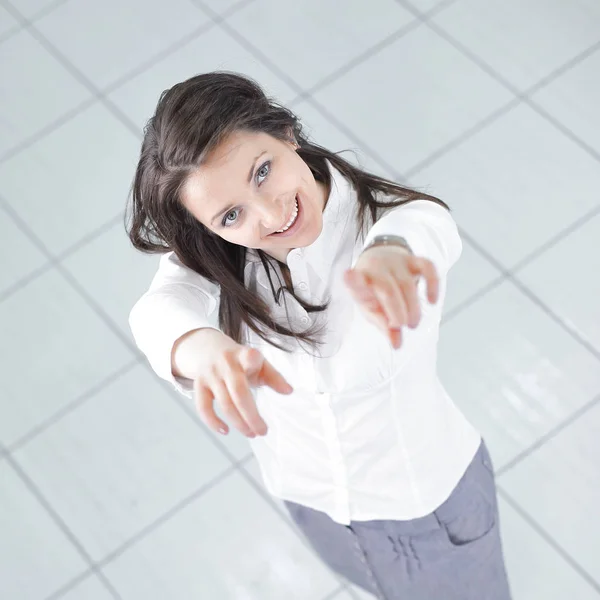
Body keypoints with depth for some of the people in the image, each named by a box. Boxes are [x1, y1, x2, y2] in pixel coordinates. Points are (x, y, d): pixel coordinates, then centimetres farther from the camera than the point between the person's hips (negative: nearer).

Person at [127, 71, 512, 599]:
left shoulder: (393, 219, -31)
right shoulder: (208, 256, -23)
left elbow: (426, 227, -56)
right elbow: (161, 311, -45)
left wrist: (390, 250, -82)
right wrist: (205, 348, -71)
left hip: (429, 493, -3)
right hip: (307, 496, 3)